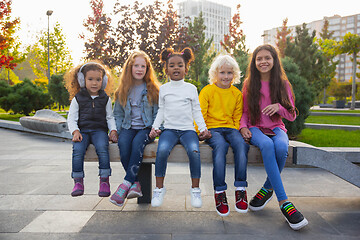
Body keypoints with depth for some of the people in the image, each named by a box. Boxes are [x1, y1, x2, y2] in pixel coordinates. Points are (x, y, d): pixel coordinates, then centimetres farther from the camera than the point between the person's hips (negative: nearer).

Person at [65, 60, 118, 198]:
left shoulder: (105, 99, 13)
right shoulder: (77, 98, 9)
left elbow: (110, 117, 15)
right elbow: (71, 119, 7)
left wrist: (113, 131, -2)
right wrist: (75, 132, -10)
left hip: (99, 130, 0)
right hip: (82, 130, 1)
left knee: (102, 148, -30)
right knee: (78, 150, -27)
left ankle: (104, 181, -23)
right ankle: (78, 182, -16)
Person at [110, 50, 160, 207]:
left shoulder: (153, 89, 8)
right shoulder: (123, 90, 14)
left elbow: (158, 113, 5)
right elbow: (118, 114, 15)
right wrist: (116, 131, -1)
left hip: (146, 128, -2)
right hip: (129, 127, 2)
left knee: (137, 143, -35)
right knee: (123, 144, -32)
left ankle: (126, 184, -35)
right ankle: (135, 184, -25)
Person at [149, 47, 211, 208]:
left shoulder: (191, 88, 13)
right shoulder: (164, 88, 14)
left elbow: (196, 111, 13)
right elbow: (161, 111, 17)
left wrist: (203, 128, 1)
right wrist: (155, 127, 3)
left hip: (188, 129, 0)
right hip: (169, 128, 1)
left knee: (194, 151, -31)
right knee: (162, 150, -31)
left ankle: (195, 189, -15)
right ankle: (159, 188, -15)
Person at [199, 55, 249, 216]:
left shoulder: (237, 94, 16)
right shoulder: (207, 91, 6)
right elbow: (200, 114, 4)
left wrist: (239, 131, 2)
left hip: (230, 129, 3)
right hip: (212, 129, -3)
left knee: (241, 144, -31)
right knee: (220, 145, -36)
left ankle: (240, 189, -25)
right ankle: (219, 191, -31)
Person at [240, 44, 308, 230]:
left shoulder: (283, 84, 6)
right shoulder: (249, 84, 7)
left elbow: (292, 116, 6)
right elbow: (244, 112, 10)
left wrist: (278, 106, -14)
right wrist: (243, 127, -10)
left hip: (276, 128, 1)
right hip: (255, 129, -1)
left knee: (281, 146, -36)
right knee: (267, 145, -37)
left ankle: (267, 189, -12)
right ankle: (284, 203, -36)